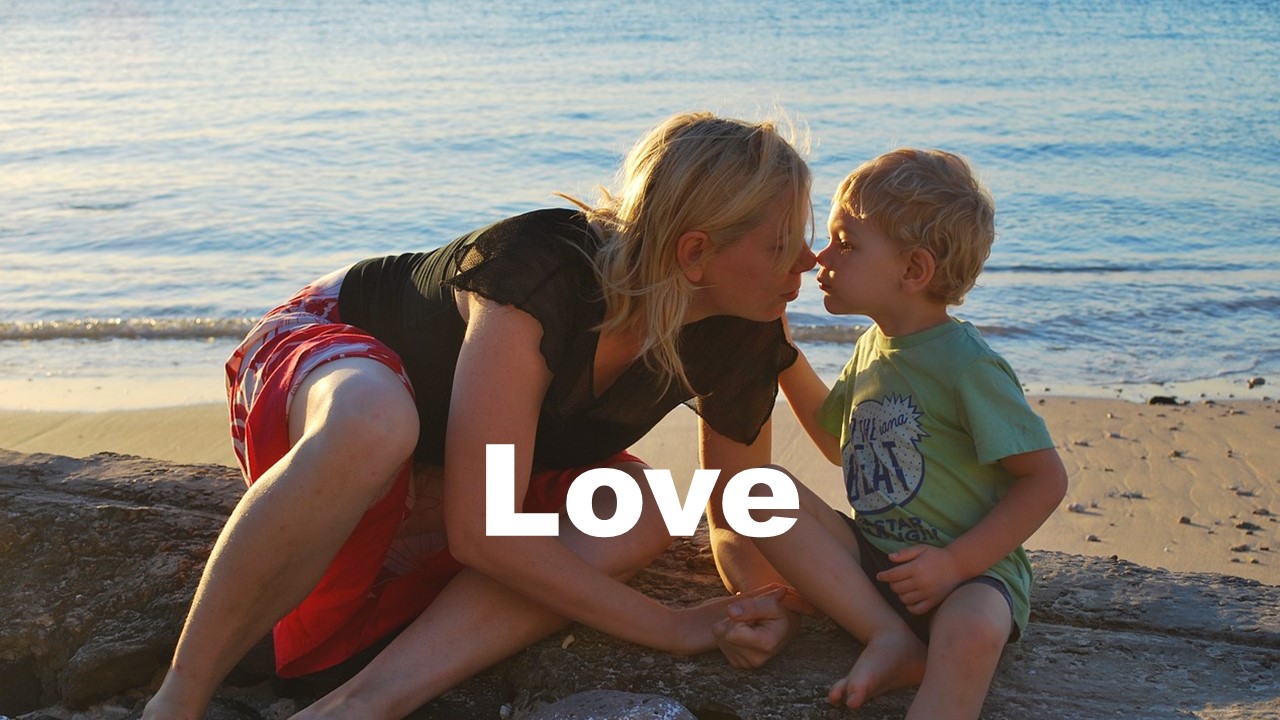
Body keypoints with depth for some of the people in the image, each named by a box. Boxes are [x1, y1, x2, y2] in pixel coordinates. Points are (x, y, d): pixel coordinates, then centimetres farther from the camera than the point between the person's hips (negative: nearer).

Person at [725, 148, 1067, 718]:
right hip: (872, 557, 8)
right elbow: (839, 443, 26)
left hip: (969, 570, -7)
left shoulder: (965, 365, -14)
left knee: (971, 631, -41)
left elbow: (1046, 478, -13)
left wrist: (956, 562, -19)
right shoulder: (873, 348, 9)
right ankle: (893, 639, -19)